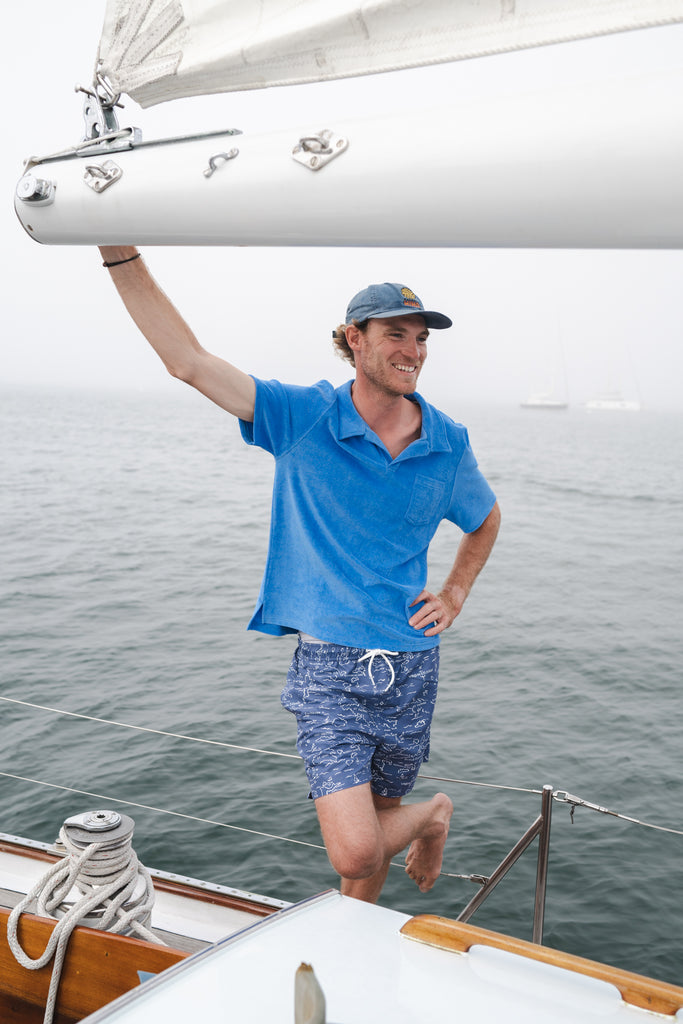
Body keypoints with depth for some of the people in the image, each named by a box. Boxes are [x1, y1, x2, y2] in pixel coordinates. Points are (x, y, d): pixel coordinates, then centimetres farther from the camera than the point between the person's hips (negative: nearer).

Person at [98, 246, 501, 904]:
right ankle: (430, 815, 23)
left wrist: (454, 597, 9)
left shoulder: (448, 443, 2)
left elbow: (486, 521, 22)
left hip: (411, 664, 3)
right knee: (354, 851, -10)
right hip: (329, 662, -2)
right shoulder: (303, 417, -6)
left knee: (373, 821, 15)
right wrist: (121, 251, -18)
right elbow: (187, 361, -12)